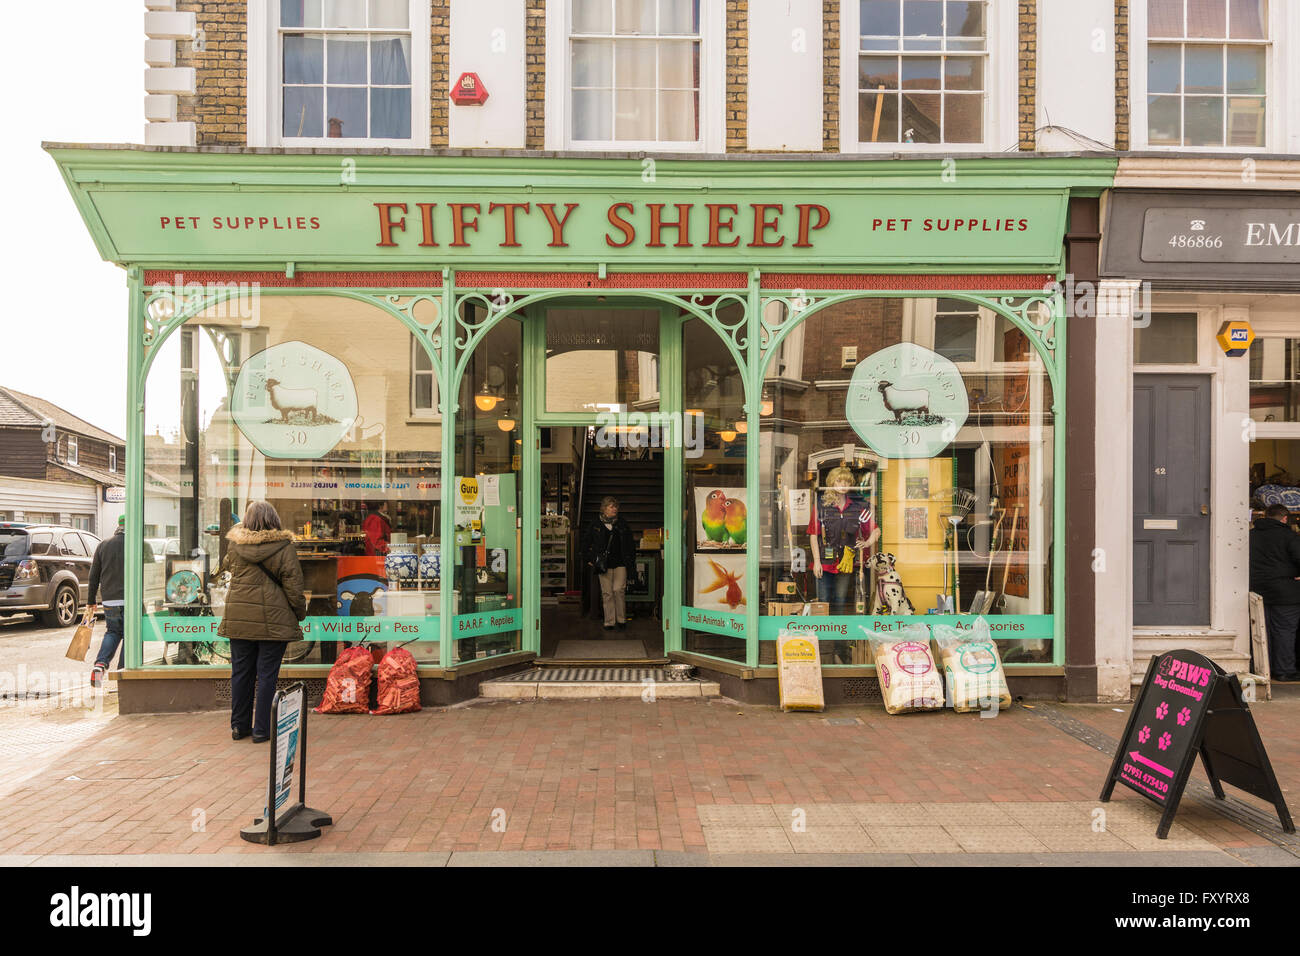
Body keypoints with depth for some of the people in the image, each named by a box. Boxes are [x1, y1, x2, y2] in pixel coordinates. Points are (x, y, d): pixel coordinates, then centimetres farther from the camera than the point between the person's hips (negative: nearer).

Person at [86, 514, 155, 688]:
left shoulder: (104, 545, 9)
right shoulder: (142, 545, -4)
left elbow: (94, 576, 11)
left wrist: (91, 601, 18)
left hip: (110, 601, 4)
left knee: (112, 633, 21)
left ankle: (100, 664, 0)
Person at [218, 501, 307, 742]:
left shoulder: (235, 544, 2)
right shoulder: (284, 547, -8)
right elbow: (293, 585, -7)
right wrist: (300, 613, 5)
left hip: (239, 618, 4)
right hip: (273, 620, -3)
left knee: (241, 672, 13)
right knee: (267, 674, 3)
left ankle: (240, 725, 22)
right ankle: (261, 729, 7)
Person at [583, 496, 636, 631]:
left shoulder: (622, 524, 8)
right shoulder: (595, 525, 5)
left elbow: (630, 544, 13)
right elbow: (587, 545, 12)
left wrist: (631, 561, 7)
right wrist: (589, 559, 5)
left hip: (620, 564, 0)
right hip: (603, 564, 0)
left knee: (619, 590, -9)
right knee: (607, 593, 1)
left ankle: (621, 619, 6)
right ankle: (609, 622, 8)